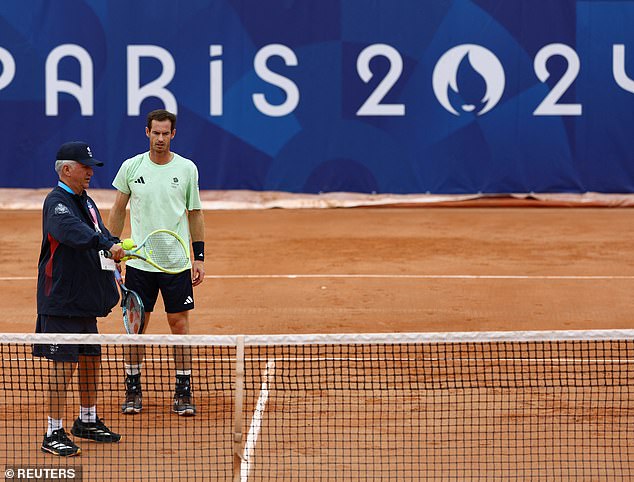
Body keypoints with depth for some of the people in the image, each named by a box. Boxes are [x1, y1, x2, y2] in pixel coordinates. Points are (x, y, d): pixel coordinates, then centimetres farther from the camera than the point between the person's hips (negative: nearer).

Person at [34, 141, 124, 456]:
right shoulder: (57, 202, -15)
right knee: (63, 365, -7)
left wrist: (115, 246, 1)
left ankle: (87, 421, 33)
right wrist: (107, 244, -48)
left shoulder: (86, 202, 15)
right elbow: (73, 231, -34)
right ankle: (54, 434, -2)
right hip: (61, 300, -9)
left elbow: (99, 233, 21)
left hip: (85, 298, 9)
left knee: (91, 359, 17)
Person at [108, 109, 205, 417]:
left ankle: (183, 392, 6)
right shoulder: (131, 167, 1)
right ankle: (133, 390, 15)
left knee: (179, 322, 0)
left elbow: (195, 214, 7)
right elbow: (118, 210, 10)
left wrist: (199, 257, 2)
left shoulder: (187, 169, 1)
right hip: (139, 261, 0)